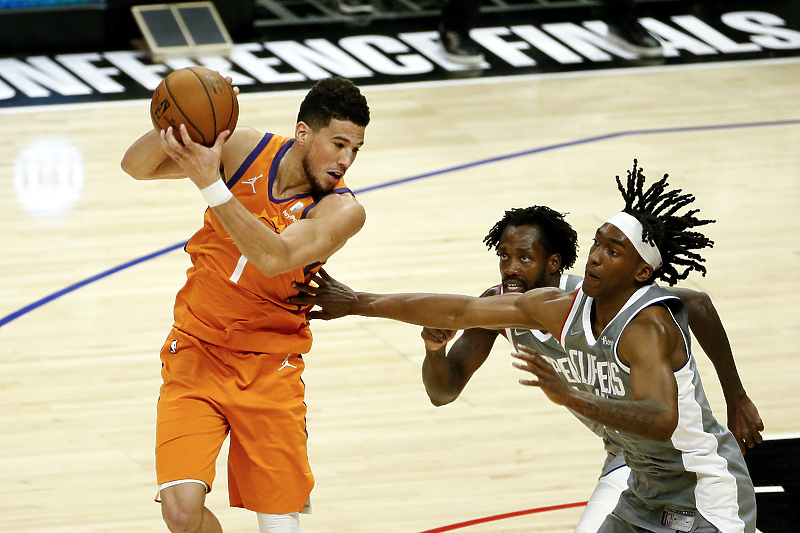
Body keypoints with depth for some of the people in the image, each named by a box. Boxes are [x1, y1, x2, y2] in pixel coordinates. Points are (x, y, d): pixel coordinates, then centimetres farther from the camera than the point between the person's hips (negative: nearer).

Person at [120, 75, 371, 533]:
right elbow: (137, 166, -1)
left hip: (270, 370, -1)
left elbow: (274, 258, -29)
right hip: (196, 354, 1)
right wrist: (171, 129, -23)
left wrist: (212, 185, -35)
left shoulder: (342, 210, -12)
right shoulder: (244, 149, -5)